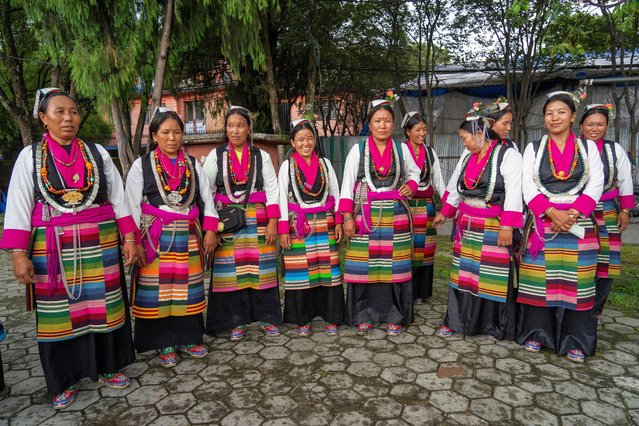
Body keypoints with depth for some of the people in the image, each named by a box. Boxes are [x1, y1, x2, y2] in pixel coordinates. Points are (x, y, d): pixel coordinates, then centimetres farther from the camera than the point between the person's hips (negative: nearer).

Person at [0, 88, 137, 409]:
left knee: (103, 306, 8)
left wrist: (129, 238, 0)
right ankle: (65, 378, 25)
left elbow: (118, 198, 5)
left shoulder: (97, 153, 5)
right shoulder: (30, 156, 2)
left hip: (100, 243, 1)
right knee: (59, 312, 7)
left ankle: (106, 366, 26)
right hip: (53, 247, -1)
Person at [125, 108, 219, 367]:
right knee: (158, 291, 1)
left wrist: (210, 231, 1)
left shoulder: (193, 164, 10)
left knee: (188, 289, 9)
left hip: (188, 237, 3)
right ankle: (165, 345, 16)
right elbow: (132, 206, -3)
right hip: (155, 238, -3)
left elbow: (207, 198, 11)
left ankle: (188, 339, 23)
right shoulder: (142, 165, 1)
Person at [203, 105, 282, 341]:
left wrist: (272, 222, -6)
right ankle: (236, 321, 16)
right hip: (226, 221, 0)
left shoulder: (261, 156, 7)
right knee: (230, 270, 2)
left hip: (258, 221, 1)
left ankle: (267, 317, 18)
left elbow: (272, 190, 3)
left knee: (261, 268, 4)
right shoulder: (216, 156, 6)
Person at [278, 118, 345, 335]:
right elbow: (282, 198, -1)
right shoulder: (287, 166, 2)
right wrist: (283, 230, -7)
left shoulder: (325, 163, 9)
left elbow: (335, 194, 9)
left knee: (328, 271, 2)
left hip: (325, 225, 2)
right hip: (298, 227, -2)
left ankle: (331, 317, 15)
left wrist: (338, 222, 2)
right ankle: (302, 319, 16)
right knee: (300, 272, 2)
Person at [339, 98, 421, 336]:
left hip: (395, 215, 2)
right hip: (366, 215, -1)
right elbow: (347, 184, 1)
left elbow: (414, 172, 24)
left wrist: (411, 185, 1)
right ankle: (364, 315, 16)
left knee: (394, 266, 3)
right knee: (365, 265, 0)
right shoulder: (358, 150, 3)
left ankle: (394, 315, 18)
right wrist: (347, 217, -6)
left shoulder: (401, 149, 8)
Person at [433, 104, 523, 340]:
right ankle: (456, 320, 21)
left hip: (494, 226, -6)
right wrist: (444, 213, 26)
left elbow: (514, 192, -16)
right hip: (466, 223, 6)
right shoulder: (467, 156, 13)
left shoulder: (508, 154, -8)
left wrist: (507, 226, -22)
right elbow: (455, 186, 22)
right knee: (463, 272, 10)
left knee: (493, 275, 1)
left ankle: (494, 326, 17)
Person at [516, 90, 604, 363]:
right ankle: (536, 333, 14)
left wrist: (572, 214, -14)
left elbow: (595, 185, 0)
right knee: (539, 279, 1)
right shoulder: (533, 148, 9)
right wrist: (552, 213, -15)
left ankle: (574, 341, 13)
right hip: (542, 222, 0)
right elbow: (528, 187, -1)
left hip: (579, 223, 1)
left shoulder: (588, 147, 10)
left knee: (576, 281, 2)